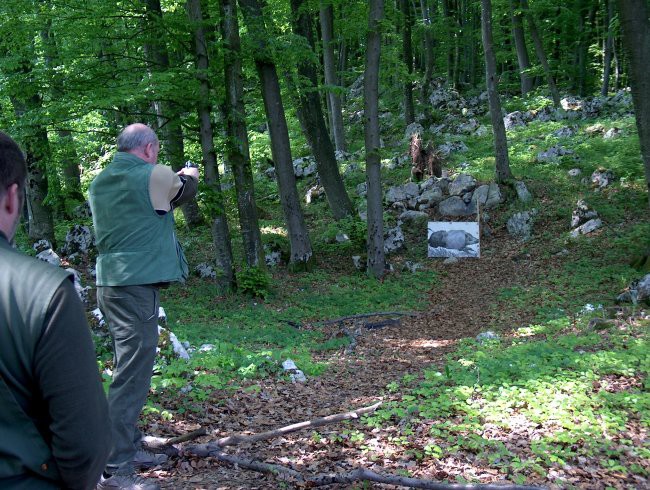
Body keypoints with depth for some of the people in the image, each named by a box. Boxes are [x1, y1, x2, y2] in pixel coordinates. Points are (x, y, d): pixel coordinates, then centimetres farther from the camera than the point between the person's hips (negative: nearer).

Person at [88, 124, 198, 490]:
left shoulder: (100, 183, 12)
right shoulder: (155, 176, -10)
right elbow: (187, 187, 9)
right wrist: (189, 174, 31)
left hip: (110, 284, 9)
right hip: (137, 286, -9)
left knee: (130, 370, 19)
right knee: (132, 378, -6)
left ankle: (131, 448, 29)